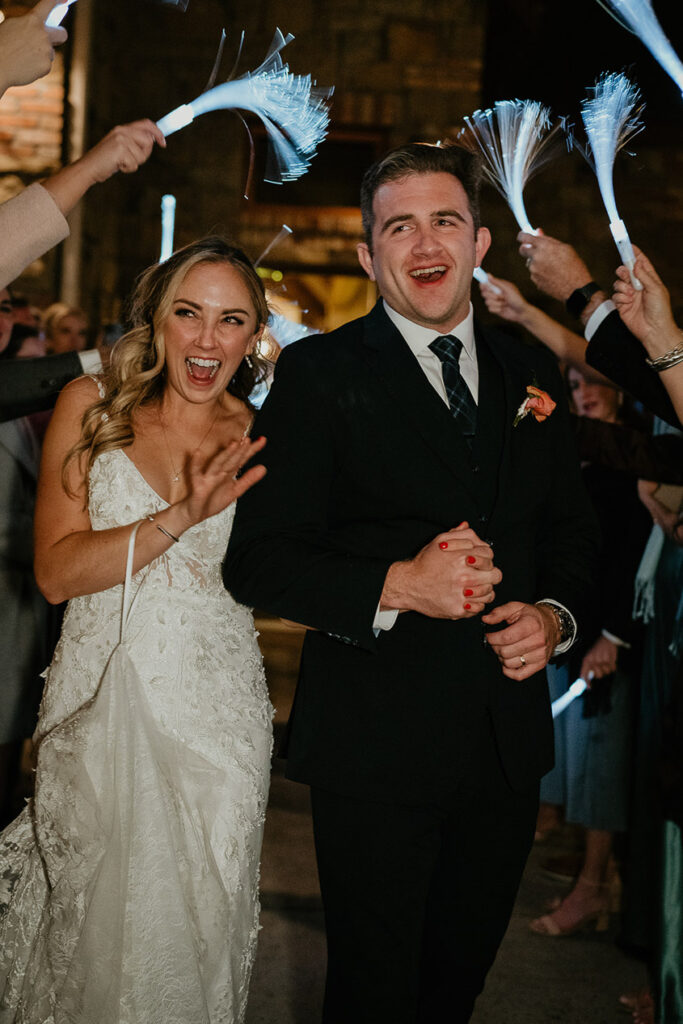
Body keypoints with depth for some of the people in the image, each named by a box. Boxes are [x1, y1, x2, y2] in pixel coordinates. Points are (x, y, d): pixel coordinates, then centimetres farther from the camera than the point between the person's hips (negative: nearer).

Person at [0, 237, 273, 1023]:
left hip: (216, 719, 1)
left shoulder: (257, 442, 0)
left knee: (193, 928, 11)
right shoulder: (92, 405, -3)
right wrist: (180, 517, -21)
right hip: (99, 704, 0)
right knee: (92, 918, 12)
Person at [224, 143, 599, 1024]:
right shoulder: (318, 373, -7)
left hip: (509, 742, 5)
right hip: (376, 745, -4)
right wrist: (396, 586, -26)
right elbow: (257, 561, -12)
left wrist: (555, 613, -4)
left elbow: (570, 527, 17)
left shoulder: (530, 375, 8)